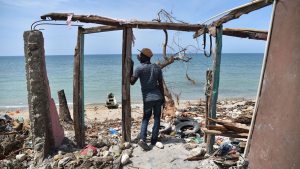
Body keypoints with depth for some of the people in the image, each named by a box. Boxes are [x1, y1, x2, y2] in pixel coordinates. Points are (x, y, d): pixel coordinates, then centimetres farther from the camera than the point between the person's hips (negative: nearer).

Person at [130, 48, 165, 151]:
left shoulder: (139, 68, -9)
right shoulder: (157, 68, 3)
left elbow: (132, 82, -6)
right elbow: (160, 84, 4)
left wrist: (131, 67, 0)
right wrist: (163, 97, 12)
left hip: (147, 98, -2)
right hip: (157, 97, 2)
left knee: (146, 118, 12)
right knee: (157, 117, 14)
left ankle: (142, 139, -4)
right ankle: (154, 140, 17)